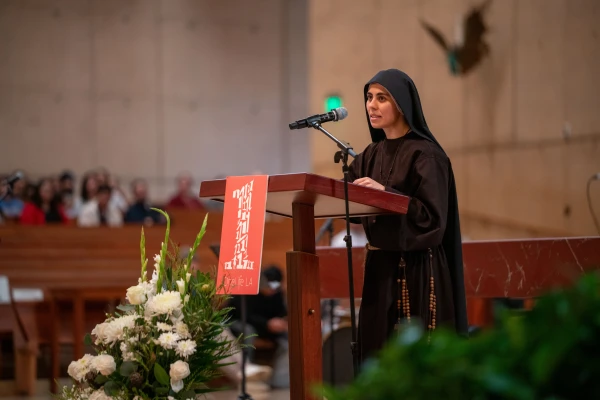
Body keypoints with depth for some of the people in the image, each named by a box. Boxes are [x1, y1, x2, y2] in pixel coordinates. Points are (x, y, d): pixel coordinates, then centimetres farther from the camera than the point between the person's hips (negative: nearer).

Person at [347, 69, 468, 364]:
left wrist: (384, 193, -23)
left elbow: (431, 216, -16)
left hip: (416, 272, -7)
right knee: (378, 355, 7)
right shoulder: (370, 155, 14)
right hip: (379, 266, 8)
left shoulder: (425, 155, -9)